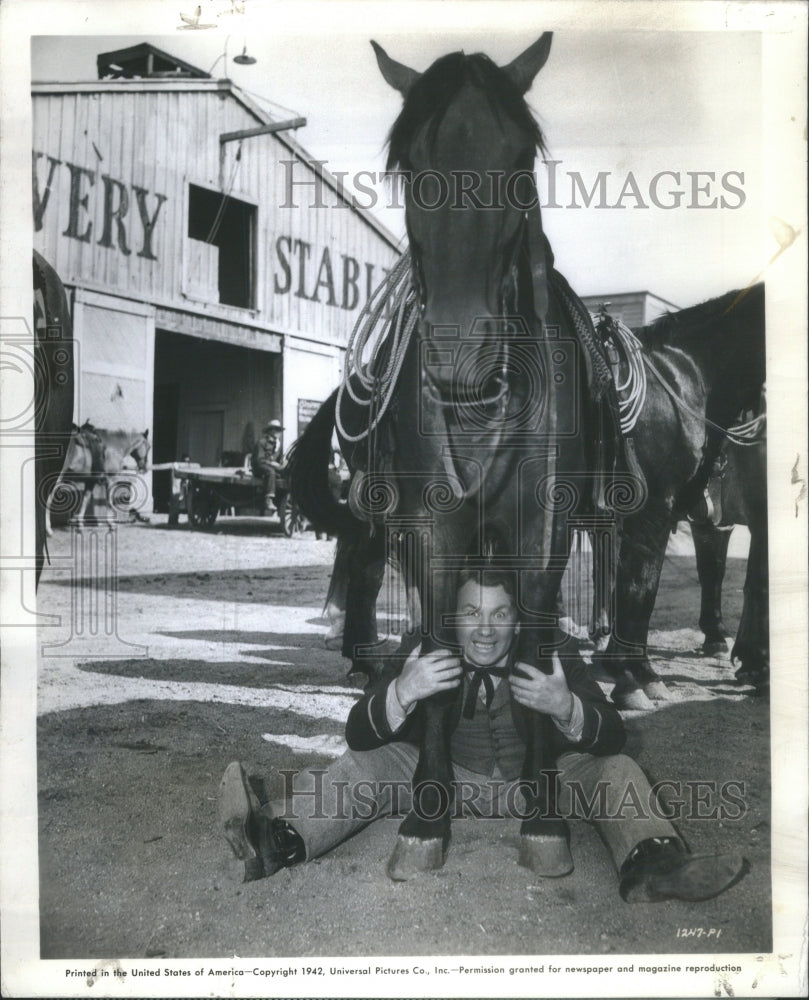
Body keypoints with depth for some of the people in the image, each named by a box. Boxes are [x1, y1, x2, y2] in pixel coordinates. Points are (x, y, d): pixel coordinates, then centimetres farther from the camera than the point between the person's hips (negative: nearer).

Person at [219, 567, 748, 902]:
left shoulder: (549, 662, -14)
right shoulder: (427, 661, -14)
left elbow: (612, 736, -20)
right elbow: (359, 735, -20)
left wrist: (567, 708, -42)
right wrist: (401, 693, -42)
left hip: (536, 781, 0)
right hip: (451, 778, 0)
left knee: (615, 770, -20)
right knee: (375, 763, -19)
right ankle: (279, 839, -37)